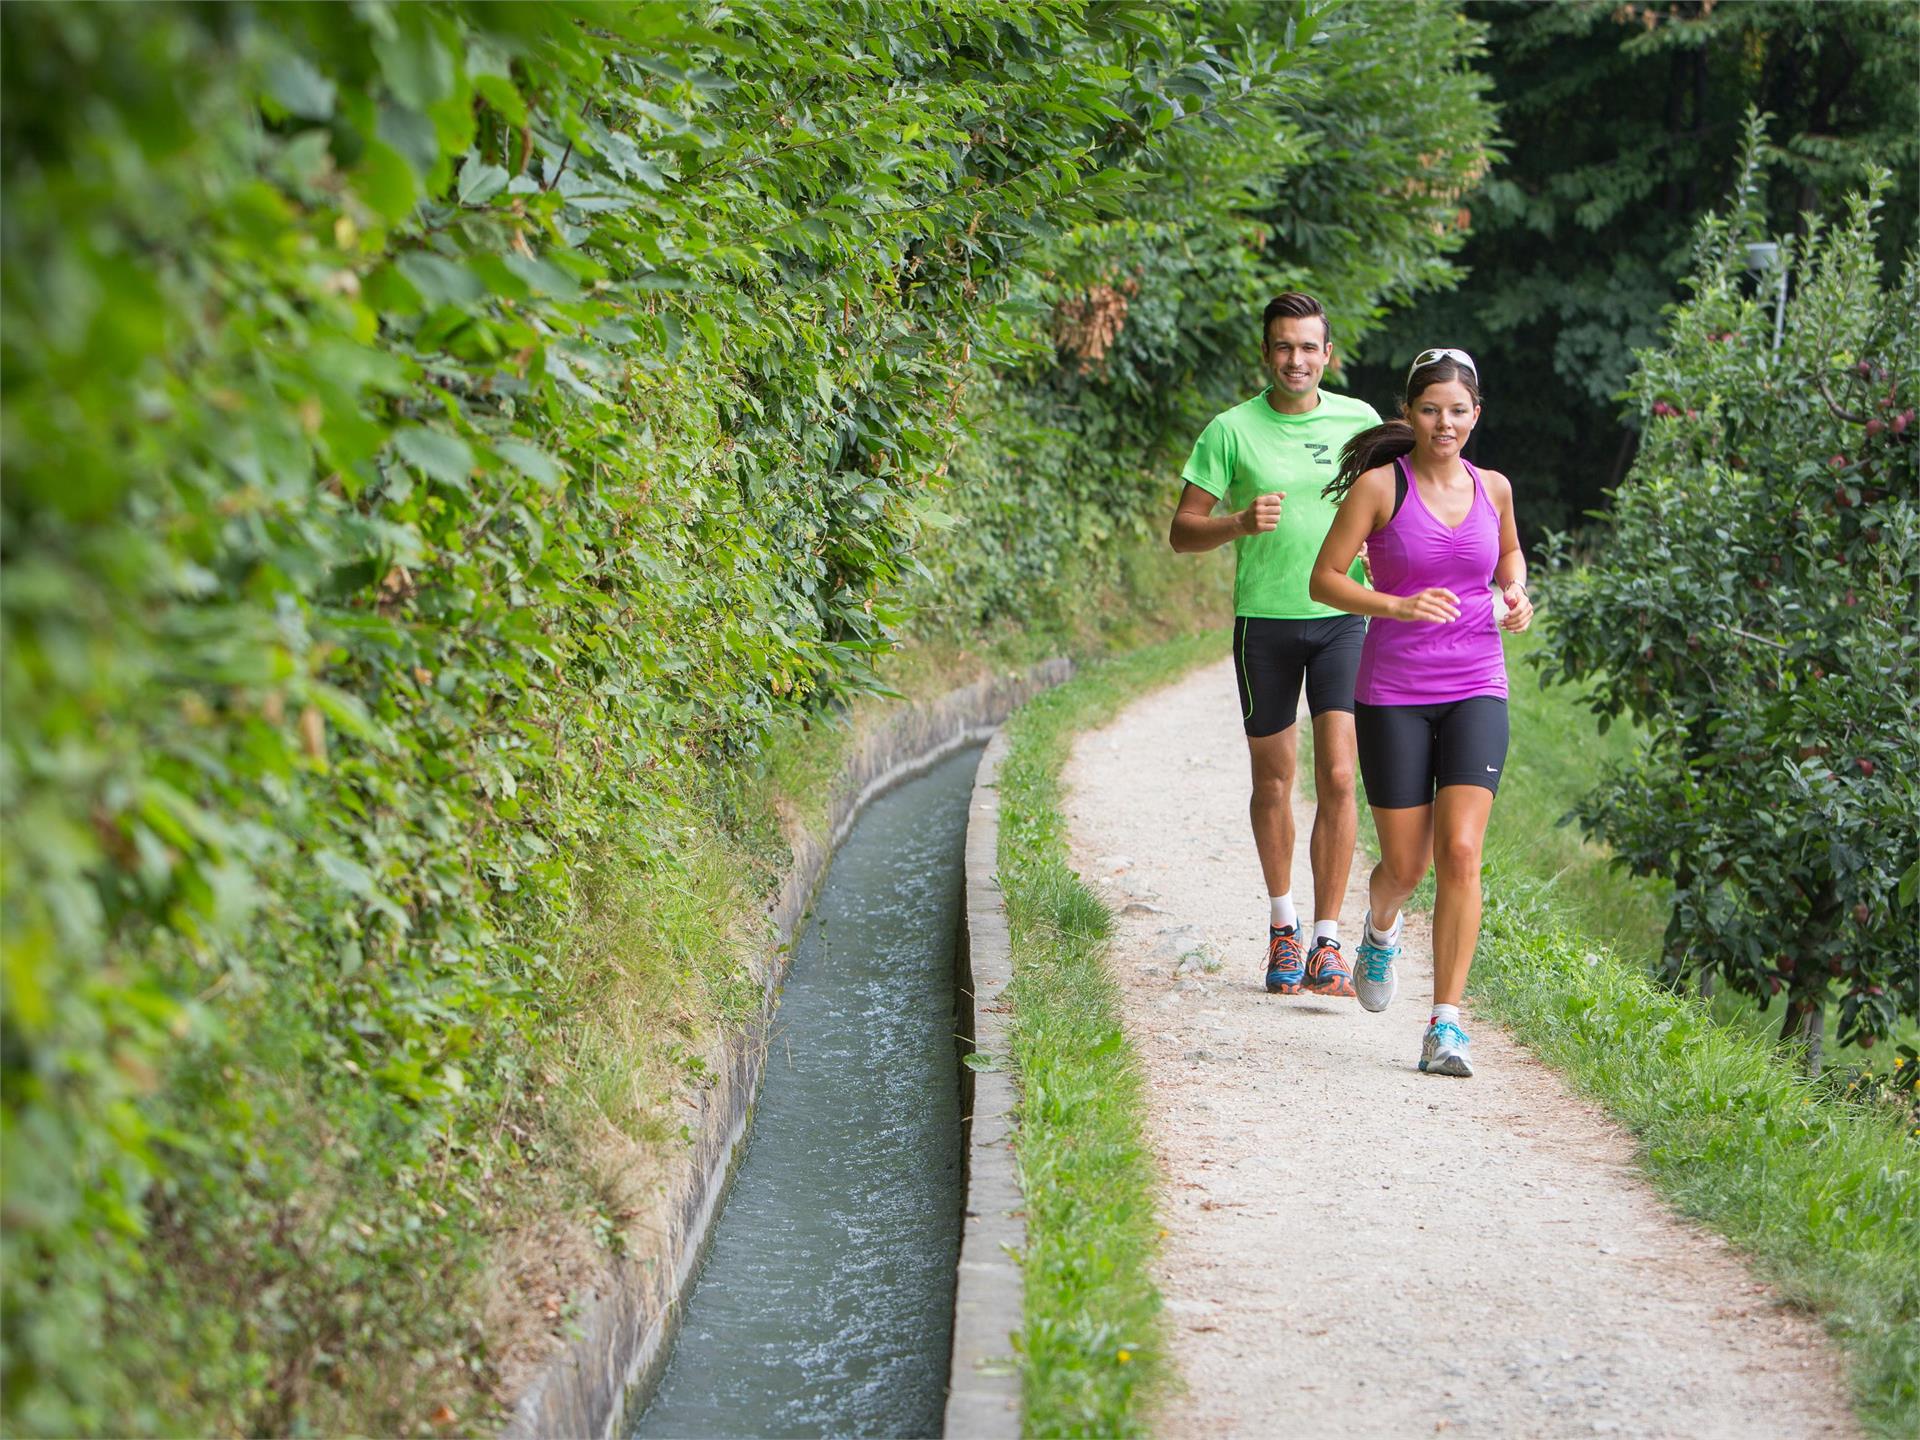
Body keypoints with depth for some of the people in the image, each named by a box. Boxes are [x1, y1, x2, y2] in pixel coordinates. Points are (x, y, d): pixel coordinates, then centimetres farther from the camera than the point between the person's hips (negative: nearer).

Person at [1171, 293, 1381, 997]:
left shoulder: (1359, 421, 5)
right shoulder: (1231, 430, -2)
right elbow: (1182, 531, -2)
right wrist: (1240, 523, -20)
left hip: (1342, 620, 1)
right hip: (1264, 622, 0)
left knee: (1338, 778, -10)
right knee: (1273, 781, 10)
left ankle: (1327, 941, -5)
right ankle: (1281, 921, 29)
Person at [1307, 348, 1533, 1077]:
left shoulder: (1493, 488, 5)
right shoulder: (1380, 485, -6)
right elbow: (1324, 578, -6)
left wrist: (1517, 594, 5)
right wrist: (1397, 607, -21)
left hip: (1475, 693, 2)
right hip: (1393, 694, -2)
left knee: (1460, 853, -14)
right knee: (1405, 864, 4)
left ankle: (1446, 1022, -9)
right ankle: (1380, 928, 42)